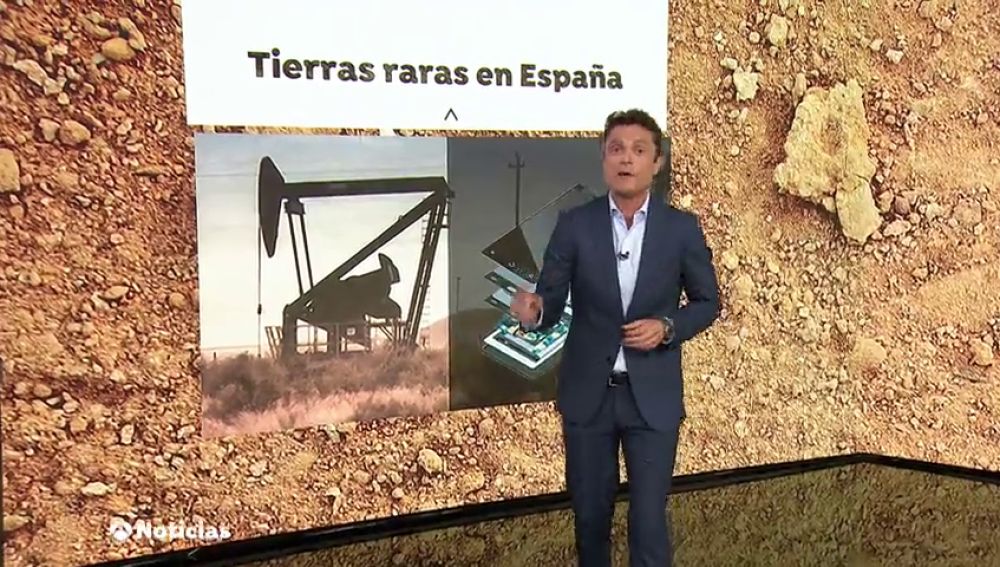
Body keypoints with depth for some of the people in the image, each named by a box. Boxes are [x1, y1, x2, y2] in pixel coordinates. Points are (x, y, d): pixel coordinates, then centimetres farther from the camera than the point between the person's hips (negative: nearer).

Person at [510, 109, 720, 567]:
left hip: (653, 396, -1)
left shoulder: (682, 228, -3)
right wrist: (533, 311, -28)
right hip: (586, 393, 1)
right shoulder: (574, 225, -4)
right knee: (589, 513, 15)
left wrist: (666, 327, -13)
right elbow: (552, 305, -4)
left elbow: (707, 302, 6)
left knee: (648, 519, -1)